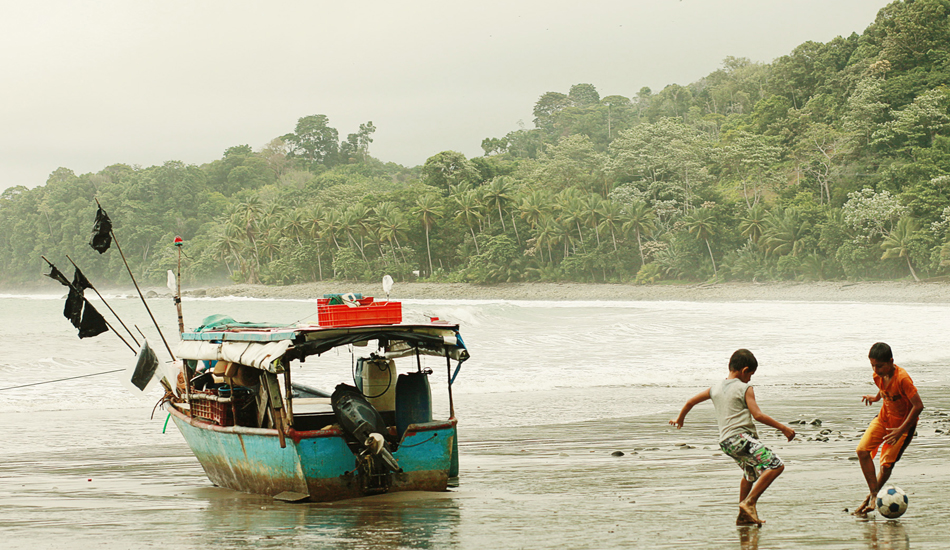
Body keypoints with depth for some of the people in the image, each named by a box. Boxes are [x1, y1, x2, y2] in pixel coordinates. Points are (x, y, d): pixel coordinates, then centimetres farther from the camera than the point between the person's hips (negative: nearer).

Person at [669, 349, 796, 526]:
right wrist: (783, 428, -5)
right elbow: (758, 415, -11)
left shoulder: (715, 388, 17)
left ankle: (743, 516, 33)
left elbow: (691, 401, 27)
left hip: (726, 442, 8)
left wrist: (680, 419, 45)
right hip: (741, 437, -8)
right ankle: (749, 503, -22)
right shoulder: (745, 389, -2)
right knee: (776, 465, -16)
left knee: (751, 473, 30)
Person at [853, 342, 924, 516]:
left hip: (903, 423, -6)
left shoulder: (902, 378, -29)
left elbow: (918, 405, -30)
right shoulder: (878, 376, -7)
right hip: (883, 418, 6)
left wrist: (901, 430, -29)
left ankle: (870, 498, 11)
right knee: (862, 450, -13)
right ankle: (874, 494, -7)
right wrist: (875, 397, 2)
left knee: (886, 464, -10)